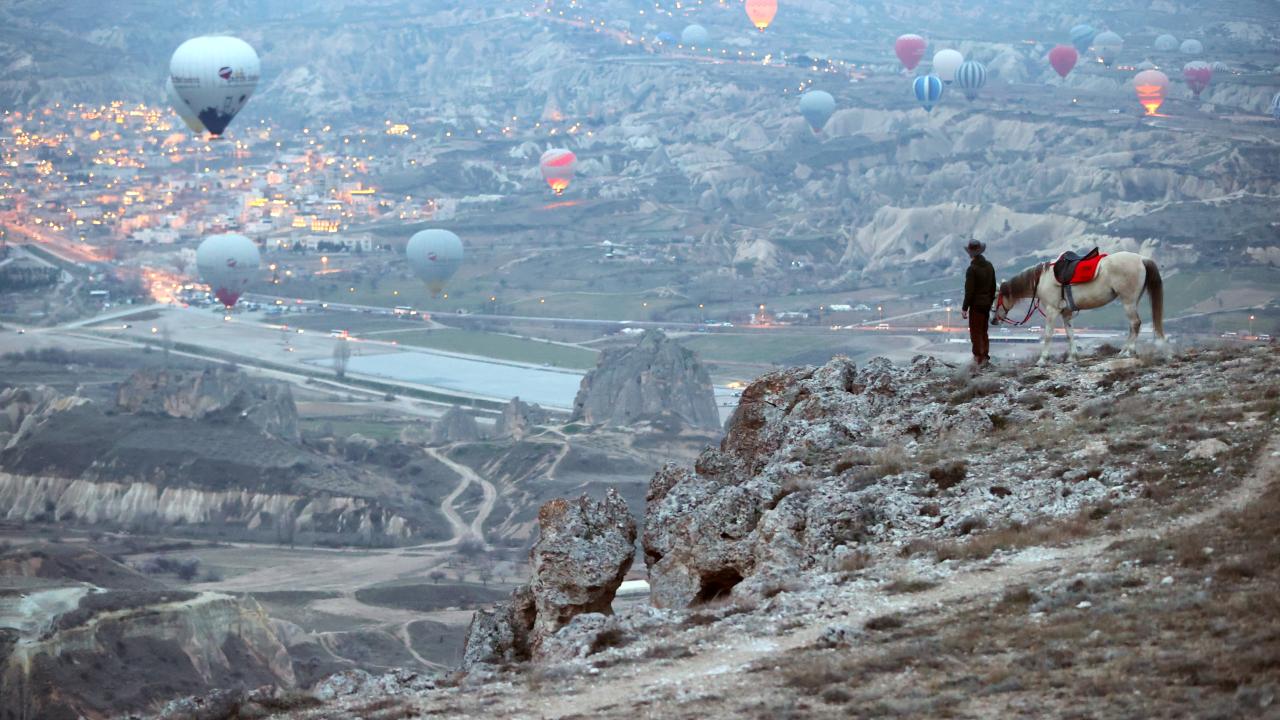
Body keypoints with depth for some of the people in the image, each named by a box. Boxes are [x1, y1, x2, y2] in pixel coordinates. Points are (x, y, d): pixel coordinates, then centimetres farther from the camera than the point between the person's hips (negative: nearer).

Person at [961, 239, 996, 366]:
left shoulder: (972, 269, -18)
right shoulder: (989, 266, 5)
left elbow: (969, 291, -18)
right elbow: (993, 287, 12)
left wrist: (964, 308, -13)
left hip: (976, 305, -7)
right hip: (987, 303, 7)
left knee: (975, 332, 0)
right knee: (984, 332, 18)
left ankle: (978, 358, 0)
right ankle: (985, 357, 23)